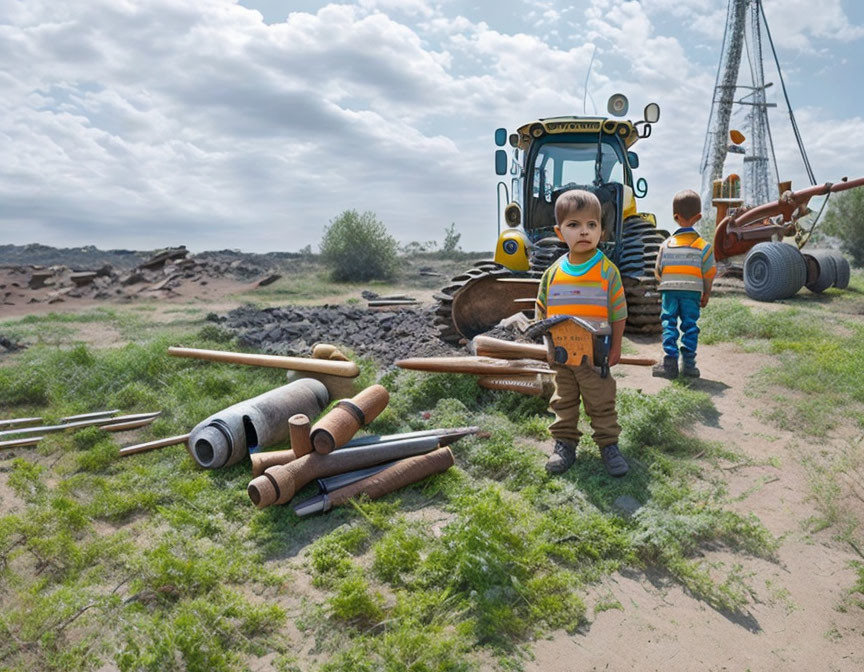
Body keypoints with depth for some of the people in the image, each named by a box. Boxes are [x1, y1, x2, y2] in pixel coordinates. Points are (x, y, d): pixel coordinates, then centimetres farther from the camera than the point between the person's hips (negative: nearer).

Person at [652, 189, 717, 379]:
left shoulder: (666, 244, 0)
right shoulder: (703, 246, -1)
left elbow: (658, 271, 6)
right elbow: (709, 273, 1)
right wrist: (706, 294, 14)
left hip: (669, 291, 0)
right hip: (692, 292, 0)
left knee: (669, 324, 3)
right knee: (690, 325, 6)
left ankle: (670, 363, -2)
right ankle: (688, 363, 6)